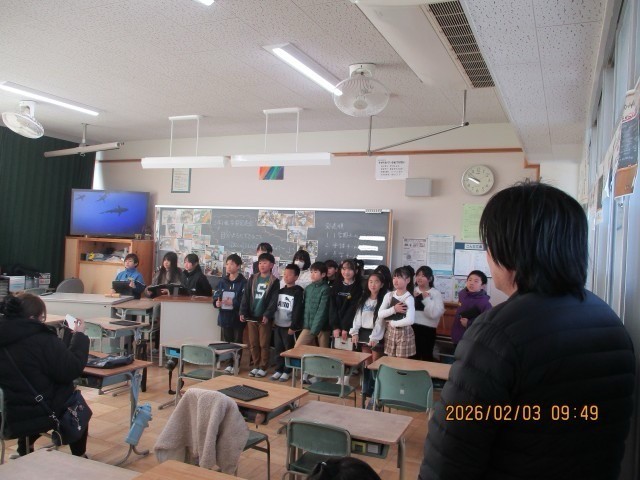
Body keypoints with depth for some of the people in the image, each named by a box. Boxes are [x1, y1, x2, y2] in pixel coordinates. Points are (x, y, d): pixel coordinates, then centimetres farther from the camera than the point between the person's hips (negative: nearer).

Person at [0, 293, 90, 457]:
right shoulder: (43, 340, -24)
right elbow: (72, 371, -19)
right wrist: (79, 336, -9)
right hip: (43, 415, -6)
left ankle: (25, 450, 43)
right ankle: (78, 457, 34)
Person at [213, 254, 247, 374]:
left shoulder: (243, 282, -10)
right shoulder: (222, 281, 7)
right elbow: (216, 295, 8)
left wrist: (233, 302, -25)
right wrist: (216, 302, -11)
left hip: (237, 317, -5)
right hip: (225, 316, 5)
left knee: (237, 342, 7)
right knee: (227, 341, 13)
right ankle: (230, 363, 24)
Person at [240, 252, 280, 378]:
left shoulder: (274, 281, -3)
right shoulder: (252, 279, 9)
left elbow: (274, 300, -10)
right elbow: (246, 296, 6)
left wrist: (267, 315, -21)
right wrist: (242, 312, -4)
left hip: (264, 317, -4)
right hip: (251, 317, 4)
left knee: (264, 344, 2)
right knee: (253, 344, 10)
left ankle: (263, 368, 12)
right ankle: (256, 366, 21)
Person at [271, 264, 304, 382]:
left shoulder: (298, 291, -9)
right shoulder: (281, 290, 12)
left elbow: (298, 311, -13)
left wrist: (293, 327, -16)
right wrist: (273, 320, 10)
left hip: (289, 327, -6)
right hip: (278, 325, 6)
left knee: (289, 349, 3)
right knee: (278, 349, 10)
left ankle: (287, 371, 12)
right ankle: (278, 370, 19)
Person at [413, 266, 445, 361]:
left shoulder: (436, 293, -4)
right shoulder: (412, 291, 8)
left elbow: (434, 314, -16)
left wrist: (426, 299, -16)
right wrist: (411, 298, -10)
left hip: (427, 329, -4)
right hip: (412, 327, 4)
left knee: (426, 357, 6)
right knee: (413, 356, 14)